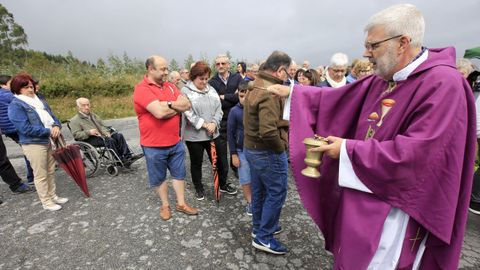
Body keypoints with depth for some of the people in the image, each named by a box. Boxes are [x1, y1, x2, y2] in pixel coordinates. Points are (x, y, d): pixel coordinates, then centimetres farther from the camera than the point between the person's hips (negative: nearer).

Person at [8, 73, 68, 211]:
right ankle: (46, 202, 17)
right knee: (41, 175, 3)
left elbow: (51, 116, 13)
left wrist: (56, 126, -9)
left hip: (47, 141, 8)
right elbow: (25, 128, -20)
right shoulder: (15, 105, -12)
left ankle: (53, 196, 31)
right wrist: (49, 132, -17)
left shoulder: (39, 100, 11)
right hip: (33, 144, -7)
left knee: (51, 171, 17)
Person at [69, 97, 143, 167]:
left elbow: (102, 125, 20)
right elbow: (76, 134, -6)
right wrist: (88, 132, -23)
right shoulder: (74, 120, 5)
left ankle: (128, 156, -29)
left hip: (102, 135, 6)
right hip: (90, 140, -6)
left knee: (119, 135, -19)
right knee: (110, 140, -32)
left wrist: (106, 133, -1)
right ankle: (121, 161, -32)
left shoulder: (93, 115, 26)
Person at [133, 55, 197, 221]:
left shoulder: (170, 86, 6)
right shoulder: (142, 89, -15)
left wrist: (168, 104, -19)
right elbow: (160, 112, -28)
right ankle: (165, 205, 34)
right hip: (154, 146, -5)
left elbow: (187, 105, -3)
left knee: (179, 174, 15)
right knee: (158, 178, 13)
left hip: (175, 142, 6)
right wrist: (177, 105, -10)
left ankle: (181, 204, 31)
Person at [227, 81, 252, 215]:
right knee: (245, 179, 11)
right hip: (242, 151, -1)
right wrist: (233, 154, -5)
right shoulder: (234, 111, -11)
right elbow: (230, 133, -6)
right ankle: (250, 202, 33)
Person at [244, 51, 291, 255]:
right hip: (268, 152, -10)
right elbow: (268, 131, -33)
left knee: (259, 190, 20)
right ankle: (263, 237, 19)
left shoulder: (255, 88, 10)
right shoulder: (270, 92, -23)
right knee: (276, 192, 6)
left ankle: (258, 227, 38)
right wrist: (281, 147, -17)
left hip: (251, 147, 10)